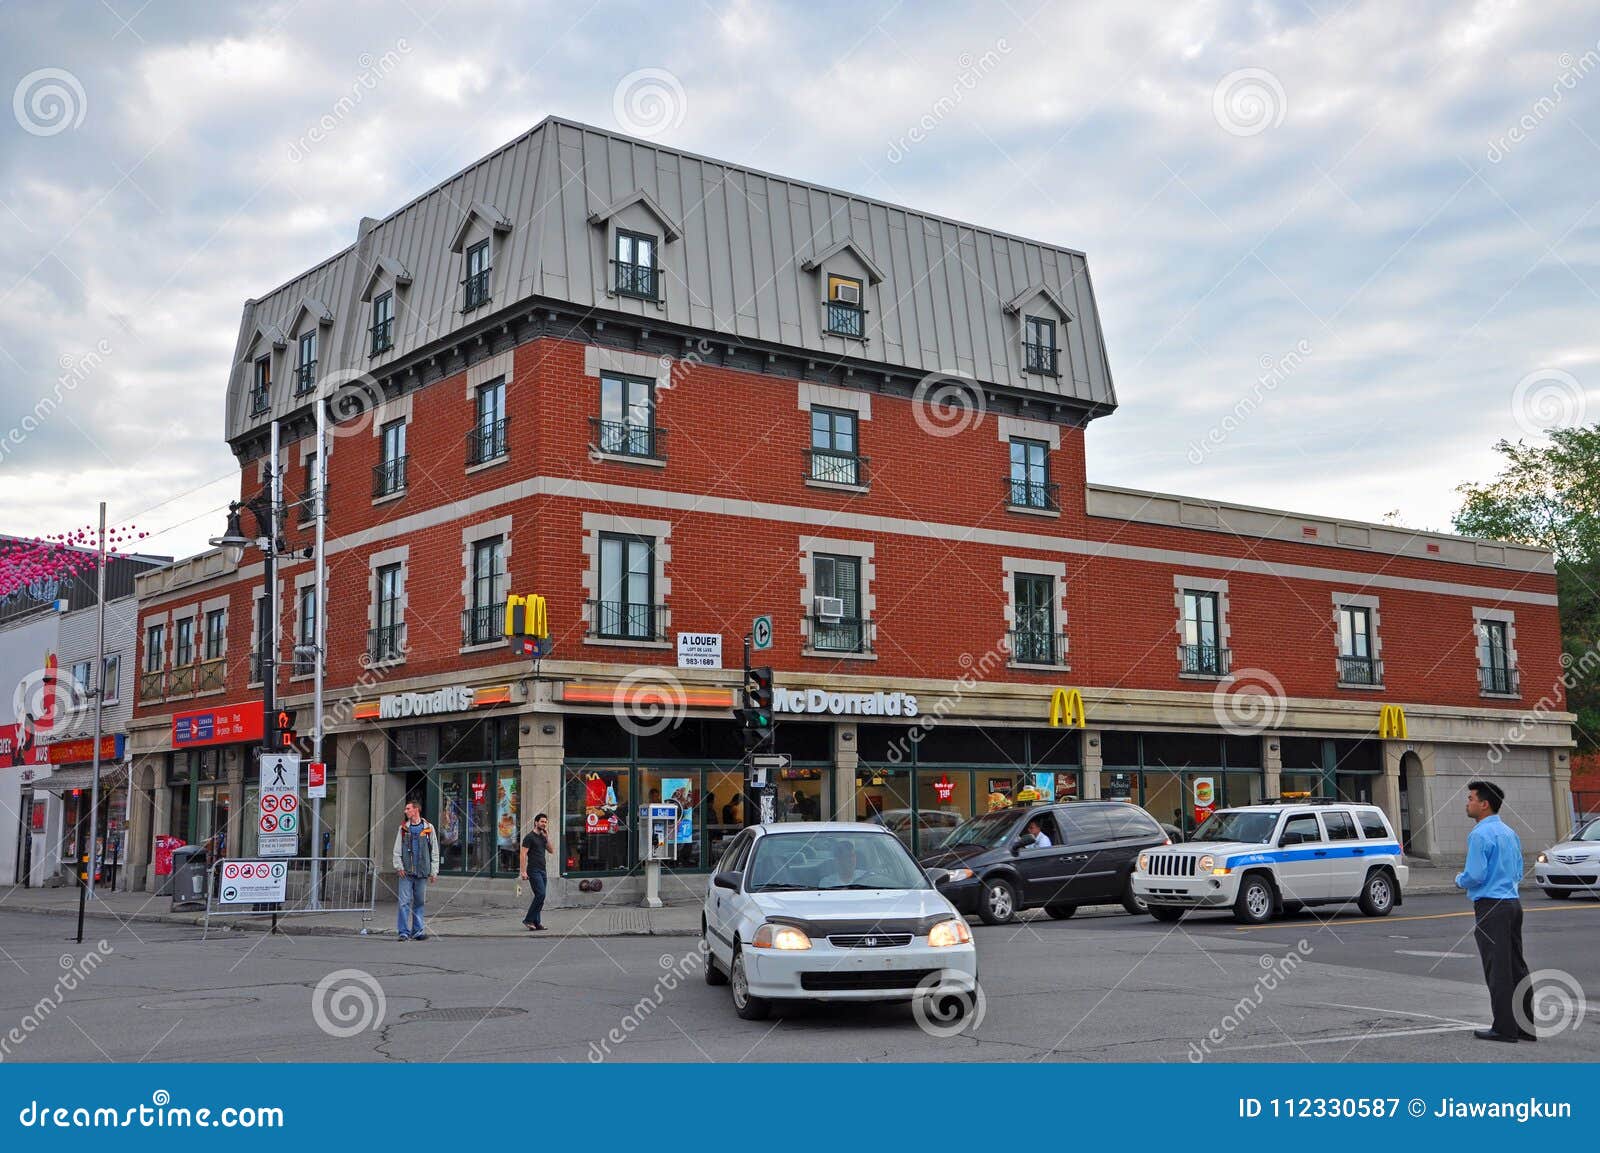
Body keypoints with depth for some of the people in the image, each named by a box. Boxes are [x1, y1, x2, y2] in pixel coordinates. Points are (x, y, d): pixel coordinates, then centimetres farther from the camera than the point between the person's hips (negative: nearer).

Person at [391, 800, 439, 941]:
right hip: (406, 872, 0)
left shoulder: (428, 828, 6)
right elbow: (397, 850, 9)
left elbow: (434, 851, 8)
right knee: (404, 902, -6)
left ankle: (418, 931, 14)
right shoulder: (403, 828, 9)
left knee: (419, 902, 7)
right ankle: (404, 932, -4)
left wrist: (434, 871, 4)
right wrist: (399, 866, -4)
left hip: (422, 871, 0)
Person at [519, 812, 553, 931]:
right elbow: (523, 854, -11)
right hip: (534, 871, -8)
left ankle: (536, 923, 7)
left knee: (540, 897, 5)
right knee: (540, 895, -17)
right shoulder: (529, 837, -6)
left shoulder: (543, 837, 18)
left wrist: (547, 837, 3)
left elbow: (551, 851, 12)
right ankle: (528, 920, -9)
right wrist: (523, 871, -19)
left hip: (542, 871, 8)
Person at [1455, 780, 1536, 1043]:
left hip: (1490, 907, -9)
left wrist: (1459, 880, 1)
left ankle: (1505, 1028, -2)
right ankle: (1526, 1026, 15)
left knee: (1498, 969, -5)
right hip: (1512, 902, 9)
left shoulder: (1480, 834, -14)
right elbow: (1519, 871, 19)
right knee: (1517, 966, 11)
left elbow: (1475, 875, -19)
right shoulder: (1509, 832, 14)